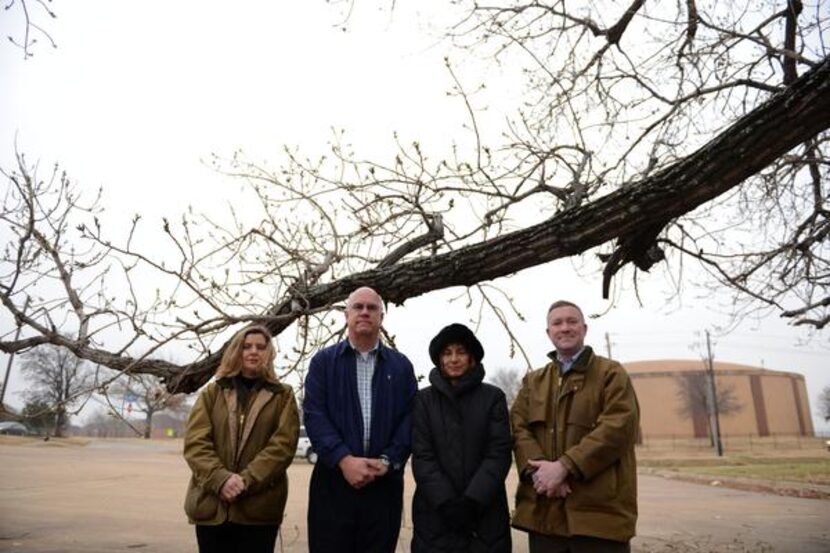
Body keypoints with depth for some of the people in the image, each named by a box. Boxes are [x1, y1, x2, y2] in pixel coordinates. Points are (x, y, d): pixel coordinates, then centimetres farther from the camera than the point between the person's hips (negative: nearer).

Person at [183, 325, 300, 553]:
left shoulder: (283, 395, 8)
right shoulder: (212, 392, 12)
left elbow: (283, 444, -4)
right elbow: (195, 442, 1)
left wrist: (246, 480, -16)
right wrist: (221, 479, -15)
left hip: (259, 507, -1)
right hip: (211, 504, 1)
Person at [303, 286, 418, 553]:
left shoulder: (401, 365, 10)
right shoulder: (323, 360, 6)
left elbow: (410, 418, 3)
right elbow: (313, 414, -4)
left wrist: (388, 461, -11)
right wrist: (344, 459, -15)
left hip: (384, 482, 1)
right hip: (333, 479, -1)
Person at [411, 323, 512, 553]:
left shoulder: (493, 397, 2)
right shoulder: (424, 399, 4)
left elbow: (499, 453, -4)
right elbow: (422, 455, -2)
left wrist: (472, 500, -14)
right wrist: (445, 501, -13)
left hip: (485, 510, 0)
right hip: (435, 512, 0)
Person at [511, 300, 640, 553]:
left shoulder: (612, 373, 4)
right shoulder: (532, 381, 18)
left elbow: (617, 428, -11)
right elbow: (518, 428, 5)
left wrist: (564, 467, -18)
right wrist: (538, 470, -14)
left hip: (598, 509, -3)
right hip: (543, 510, 4)